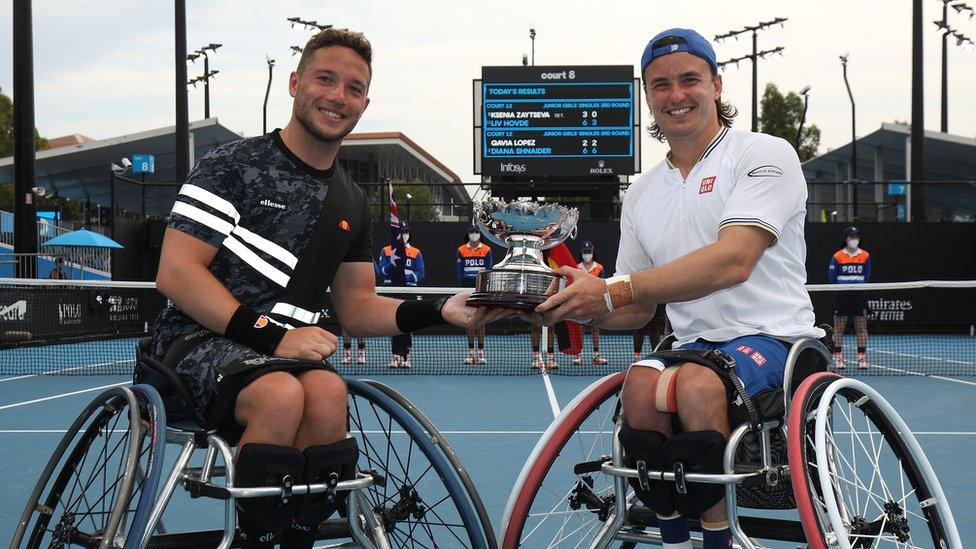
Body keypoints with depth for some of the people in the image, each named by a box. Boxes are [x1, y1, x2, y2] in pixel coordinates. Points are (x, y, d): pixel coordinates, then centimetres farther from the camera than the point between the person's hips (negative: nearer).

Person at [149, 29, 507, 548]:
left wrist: (441, 311, 3)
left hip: (288, 349, 5)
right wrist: (271, 335, -18)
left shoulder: (351, 203, 17)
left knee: (327, 391, -32)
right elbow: (175, 272, -10)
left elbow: (357, 309, 21)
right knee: (282, 393, -37)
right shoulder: (233, 165, -2)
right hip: (199, 342, -4)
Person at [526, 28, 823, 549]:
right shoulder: (641, 194, 17)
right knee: (641, 383, -30)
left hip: (771, 337, -4)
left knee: (697, 383, -36)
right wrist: (576, 303, -5)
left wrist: (613, 290, -20)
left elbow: (733, 261, -18)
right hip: (694, 346, 5)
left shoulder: (765, 155, -2)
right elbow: (636, 311, 18)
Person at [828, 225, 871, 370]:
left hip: (860, 295, 2)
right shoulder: (838, 256, -2)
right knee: (839, 328, 2)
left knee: (862, 328, 2)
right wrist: (843, 286, -5)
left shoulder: (865, 256, 4)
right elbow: (832, 277, 0)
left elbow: (867, 277, 9)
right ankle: (838, 357, 8)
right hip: (842, 296, -1)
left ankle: (862, 358, 7)